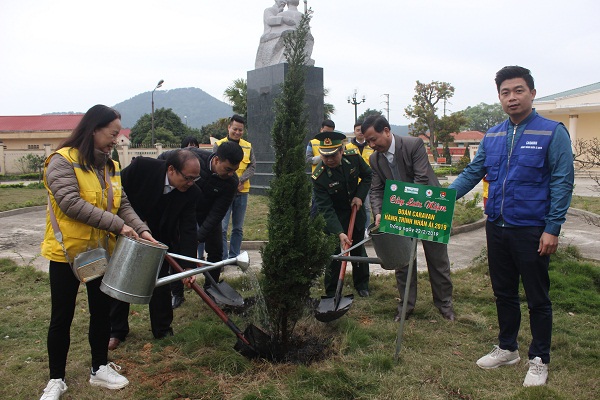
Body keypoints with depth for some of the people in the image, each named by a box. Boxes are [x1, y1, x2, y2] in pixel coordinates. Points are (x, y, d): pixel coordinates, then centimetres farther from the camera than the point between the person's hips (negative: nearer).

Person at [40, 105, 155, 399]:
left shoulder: (110, 166, 7)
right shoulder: (62, 161, -13)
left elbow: (122, 204, 3)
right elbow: (71, 203, -25)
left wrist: (141, 229, -13)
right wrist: (117, 225, -28)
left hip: (102, 251, 6)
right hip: (67, 251, -6)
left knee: (102, 311, 14)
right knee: (62, 317, 7)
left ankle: (100, 369, 30)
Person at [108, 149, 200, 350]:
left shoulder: (191, 193, -22)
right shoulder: (142, 166, -28)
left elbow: (188, 230, -21)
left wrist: (188, 266, -29)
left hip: (159, 241, 1)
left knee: (161, 285, 1)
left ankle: (163, 331, 22)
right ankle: (117, 330, 29)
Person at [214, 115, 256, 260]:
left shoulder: (247, 146, 9)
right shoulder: (219, 145, 0)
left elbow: (253, 166, 3)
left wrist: (240, 180, -12)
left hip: (242, 191, 4)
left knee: (238, 228, 11)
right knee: (222, 227, -7)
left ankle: (234, 256, 22)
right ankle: (222, 258, 1)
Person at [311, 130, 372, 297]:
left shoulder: (353, 158, -19)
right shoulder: (318, 177, -30)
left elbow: (367, 175, 1)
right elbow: (326, 209, -31)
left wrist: (360, 195, -13)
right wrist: (339, 233, -39)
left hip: (355, 211, 4)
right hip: (333, 217, -4)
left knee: (359, 250, 17)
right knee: (334, 253, -3)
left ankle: (362, 285, 36)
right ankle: (331, 292, 15)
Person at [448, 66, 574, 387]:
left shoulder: (552, 132, -7)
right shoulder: (492, 136, 8)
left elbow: (562, 182, -10)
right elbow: (473, 172, 11)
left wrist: (552, 229, -14)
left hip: (531, 231, -5)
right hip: (497, 228, 5)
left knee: (537, 298, 8)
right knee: (503, 293, 17)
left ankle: (539, 360, 25)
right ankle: (507, 349, 34)